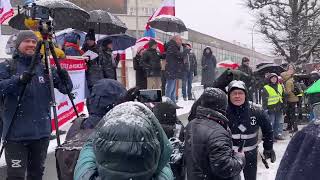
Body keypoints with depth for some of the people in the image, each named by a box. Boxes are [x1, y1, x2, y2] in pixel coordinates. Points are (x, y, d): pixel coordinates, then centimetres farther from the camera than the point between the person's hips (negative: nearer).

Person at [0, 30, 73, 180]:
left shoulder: (45, 68, 9)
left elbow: (66, 89, 4)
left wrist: (62, 74, -17)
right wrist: (19, 80, -31)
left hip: (41, 132, 3)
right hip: (16, 133, -3)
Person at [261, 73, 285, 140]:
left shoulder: (280, 86, 15)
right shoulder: (266, 88, -3)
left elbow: (283, 97, 22)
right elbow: (264, 100, -5)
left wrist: (283, 106, 19)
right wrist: (265, 109, -11)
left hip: (279, 109, 6)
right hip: (271, 109, -6)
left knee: (279, 122, 9)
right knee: (270, 123, -4)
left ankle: (278, 134, 18)